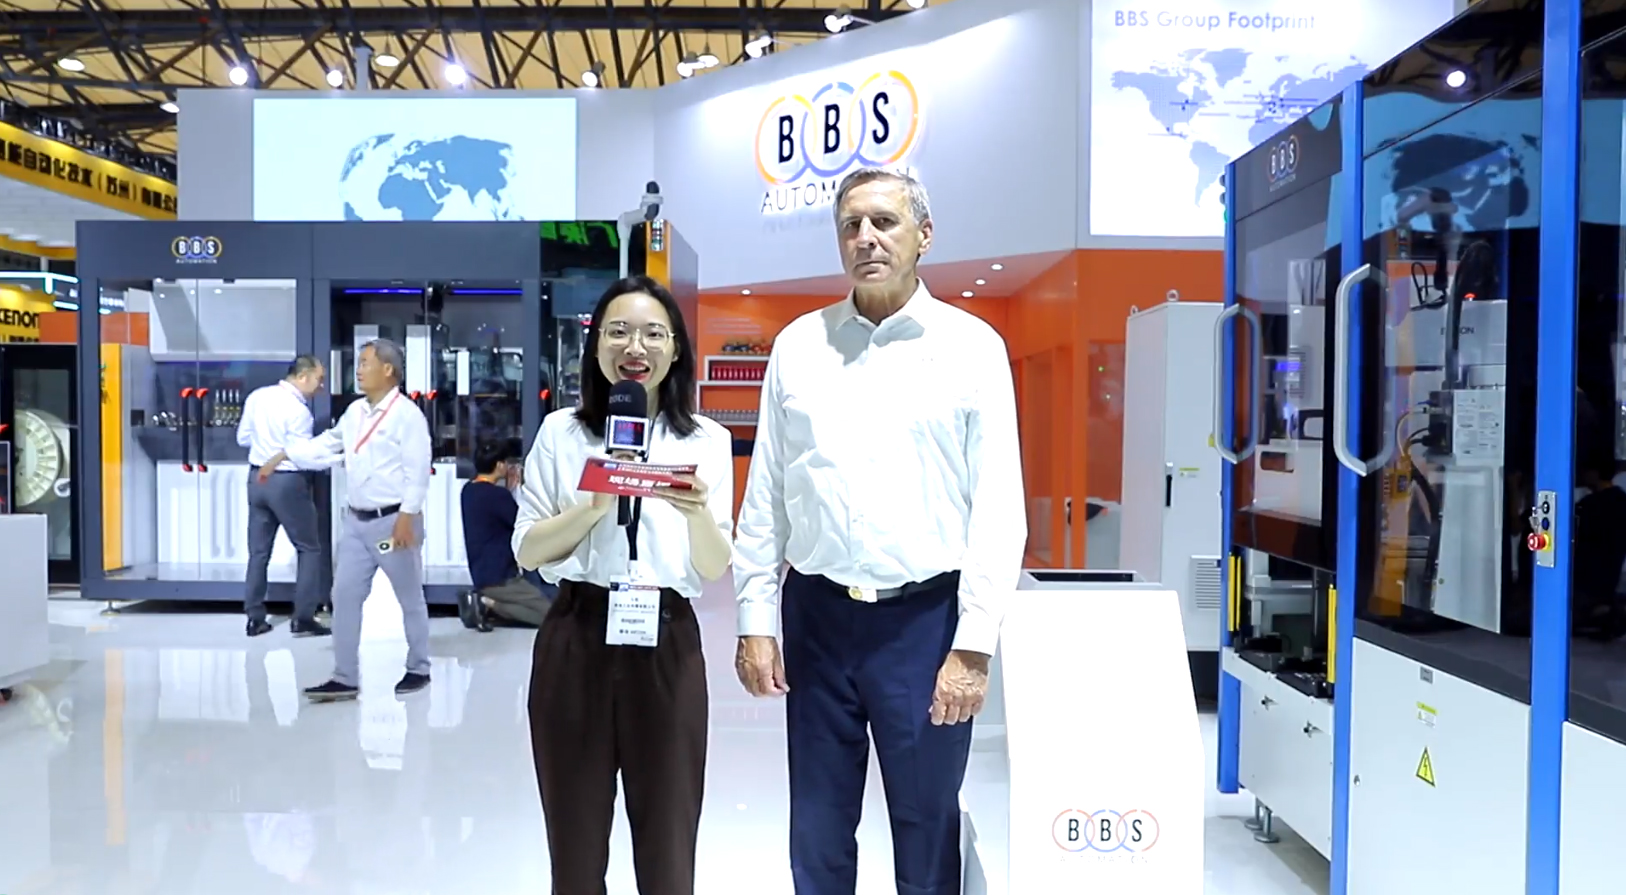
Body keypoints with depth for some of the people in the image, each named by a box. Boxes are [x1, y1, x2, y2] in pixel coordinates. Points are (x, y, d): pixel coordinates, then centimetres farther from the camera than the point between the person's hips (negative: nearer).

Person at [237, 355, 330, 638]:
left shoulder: (256, 397, 4)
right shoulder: (298, 410, -18)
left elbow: (243, 438, 12)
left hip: (257, 478, 7)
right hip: (288, 482, -7)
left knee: (258, 550, 14)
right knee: (309, 549, 5)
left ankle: (254, 618, 17)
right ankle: (303, 618, 2)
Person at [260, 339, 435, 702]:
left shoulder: (407, 414, -14)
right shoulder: (355, 411, 11)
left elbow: (418, 470, -18)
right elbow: (327, 445, 21)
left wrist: (407, 517, -21)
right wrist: (285, 453, 14)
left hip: (394, 520, -8)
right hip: (357, 521, 8)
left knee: (410, 598, 6)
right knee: (344, 595, 7)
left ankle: (418, 669, 22)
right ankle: (345, 678, 14)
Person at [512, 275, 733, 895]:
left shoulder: (707, 441, 4)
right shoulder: (561, 432, 5)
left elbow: (714, 570, 0)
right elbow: (527, 551, 1)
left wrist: (698, 513, -20)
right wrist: (595, 505, -15)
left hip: (667, 647, 0)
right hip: (574, 644, 1)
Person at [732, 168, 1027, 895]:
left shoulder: (972, 346, -2)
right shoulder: (798, 345, 5)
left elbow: (999, 506, -6)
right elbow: (765, 493, 6)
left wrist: (974, 643, -10)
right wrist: (755, 619, 3)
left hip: (925, 618, -2)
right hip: (817, 615, 3)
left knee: (928, 831, 12)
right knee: (818, 835, 15)